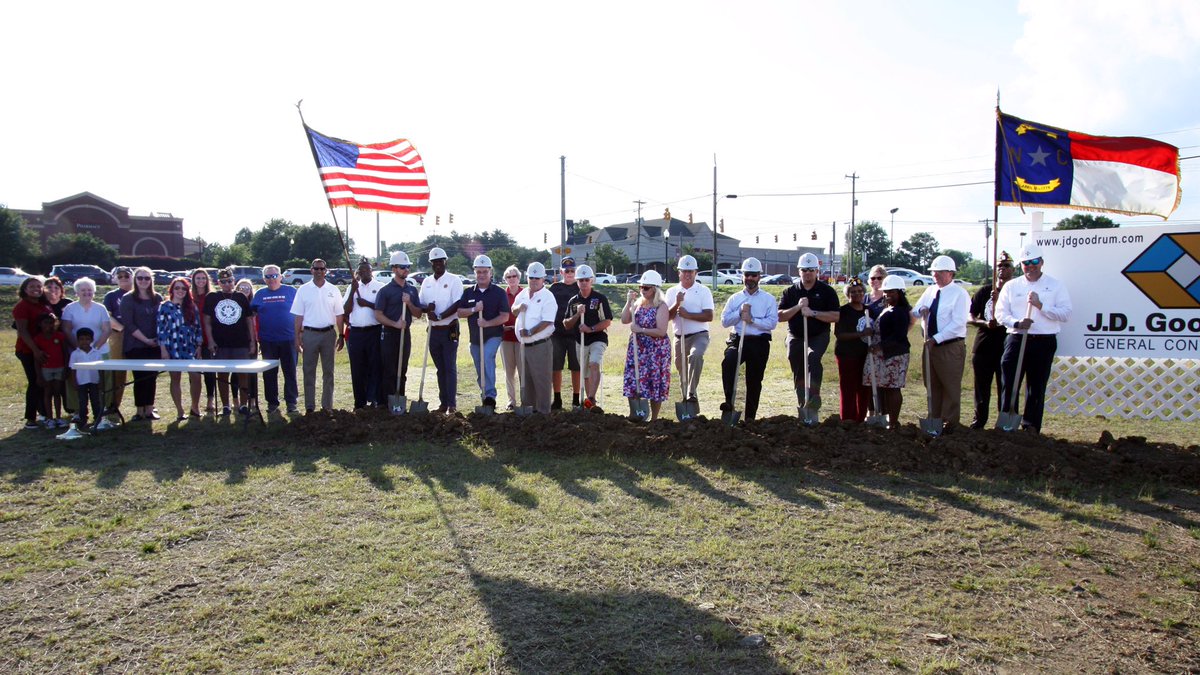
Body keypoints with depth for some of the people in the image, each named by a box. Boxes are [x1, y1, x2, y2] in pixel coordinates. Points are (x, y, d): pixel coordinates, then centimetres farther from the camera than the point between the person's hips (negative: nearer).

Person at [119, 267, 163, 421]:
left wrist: (159, 339, -2)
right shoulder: (128, 299, -1)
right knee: (139, 377, -1)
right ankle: (140, 410, 6)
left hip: (154, 346, 3)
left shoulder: (157, 298, 10)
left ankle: (149, 409, 11)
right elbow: (128, 324, -8)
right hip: (136, 346, -3)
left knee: (152, 377, 4)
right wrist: (146, 340, -12)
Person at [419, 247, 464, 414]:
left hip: (449, 330, -5)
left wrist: (439, 316, -19)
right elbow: (420, 304, 13)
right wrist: (428, 308, -9)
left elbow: (457, 304, -13)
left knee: (450, 367, -6)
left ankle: (452, 404, -5)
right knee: (440, 368, 10)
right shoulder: (426, 282, 12)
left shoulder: (454, 280, -5)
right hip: (433, 330, 5)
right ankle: (443, 402, 16)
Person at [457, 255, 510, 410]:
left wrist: (488, 323, -22)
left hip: (493, 335, -5)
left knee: (487, 357, -30)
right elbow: (459, 313, 2)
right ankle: (486, 398, 26)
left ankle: (491, 396, -31)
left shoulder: (499, 292, -3)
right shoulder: (468, 292, 7)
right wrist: (474, 309, -16)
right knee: (480, 372, 11)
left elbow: (505, 316, -9)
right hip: (475, 338, 5)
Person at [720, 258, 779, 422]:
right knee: (728, 362, -33)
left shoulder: (768, 299, 5)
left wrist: (752, 319, -16)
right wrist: (740, 312, -10)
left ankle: (750, 417, 18)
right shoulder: (734, 298, 12)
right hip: (737, 340, 0)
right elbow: (724, 321, 3)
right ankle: (729, 401, -30)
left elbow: (772, 323, -7)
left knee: (754, 381, 7)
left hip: (760, 343, 0)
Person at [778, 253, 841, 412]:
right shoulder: (790, 291, 4)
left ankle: (814, 395, -27)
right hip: (796, 337, 3)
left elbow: (835, 316, -10)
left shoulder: (827, 291, -2)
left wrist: (813, 313, -20)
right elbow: (780, 316, -3)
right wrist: (798, 307, -18)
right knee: (798, 374, 9)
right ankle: (802, 406, 23)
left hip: (819, 336, -3)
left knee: (813, 357, -32)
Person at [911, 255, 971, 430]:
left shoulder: (959, 294, -11)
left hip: (951, 347, -7)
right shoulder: (930, 291, 10)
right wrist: (921, 309, -8)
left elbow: (958, 324, -18)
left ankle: (950, 421, 14)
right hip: (930, 344, 7)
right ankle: (934, 418, 24)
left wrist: (936, 339, -22)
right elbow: (914, 311, 16)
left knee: (950, 386, 3)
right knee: (932, 384, 13)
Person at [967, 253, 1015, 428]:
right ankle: (979, 419, 20)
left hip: (1007, 346, -2)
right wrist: (985, 323, -10)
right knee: (981, 386, 9)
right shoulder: (984, 291, 9)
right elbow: (969, 317, 9)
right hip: (983, 346, 2)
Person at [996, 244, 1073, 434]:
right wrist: (1016, 323, -15)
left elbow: (1066, 313, -3)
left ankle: (1031, 428, 14)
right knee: (1009, 384, -3)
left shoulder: (1055, 286, 6)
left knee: (1037, 387, 6)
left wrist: (1041, 305, -13)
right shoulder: (1011, 286, 10)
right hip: (1016, 340, 1)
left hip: (1044, 342, -1)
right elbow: (1000, 313, 4)